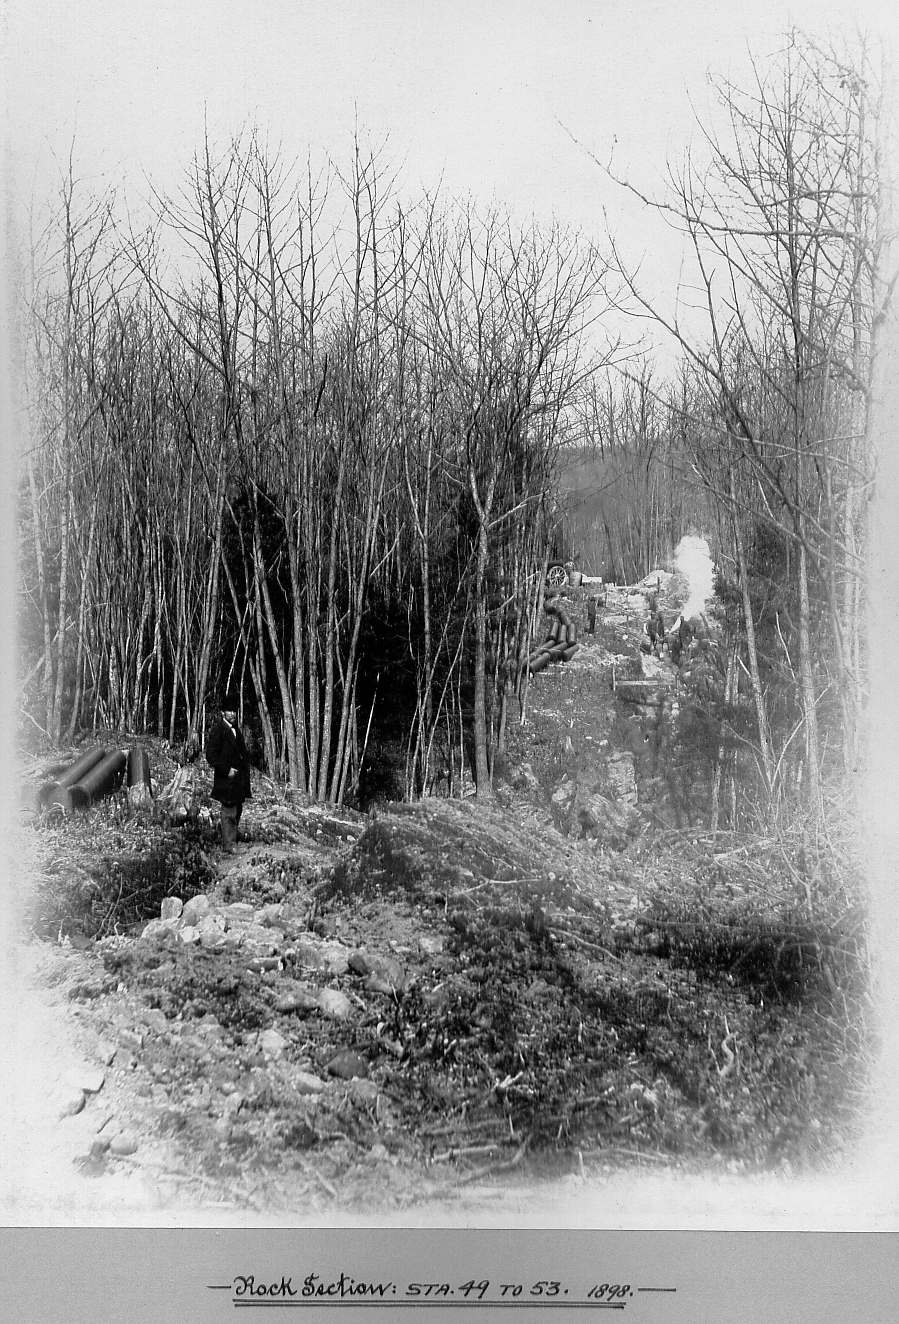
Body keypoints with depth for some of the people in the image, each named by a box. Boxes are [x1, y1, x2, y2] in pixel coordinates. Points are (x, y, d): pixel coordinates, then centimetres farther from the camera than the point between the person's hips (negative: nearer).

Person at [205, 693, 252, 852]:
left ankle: (232, 842, 26)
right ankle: (228, 847, -2)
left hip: (239, 778, 9)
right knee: (228, 812, -6)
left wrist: (245, 768, 14)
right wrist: (227, 770, -18)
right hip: (226, 779, -9)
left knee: (237, 811, 15)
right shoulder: (217, 729, -12)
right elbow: (211, 755, -17)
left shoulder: (236, 729, 15)